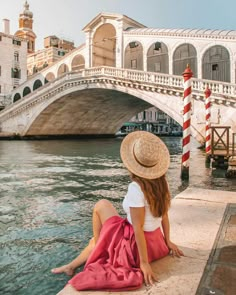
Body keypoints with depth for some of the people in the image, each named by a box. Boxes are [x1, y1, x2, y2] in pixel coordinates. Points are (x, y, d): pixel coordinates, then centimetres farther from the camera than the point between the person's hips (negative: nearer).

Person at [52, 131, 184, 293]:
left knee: (102, 205, 3)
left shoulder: (136, 188, -28)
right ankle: (72, 266, 37)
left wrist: (144, 263, -19)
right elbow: (164, 215, 4)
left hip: (136, 244, -8)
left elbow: (138, 228, -25)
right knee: (97, 238, 23)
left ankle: (97, 247, 21)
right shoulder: (162, 183, -5)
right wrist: (167, 241, 13)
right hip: (156, 243, 8)